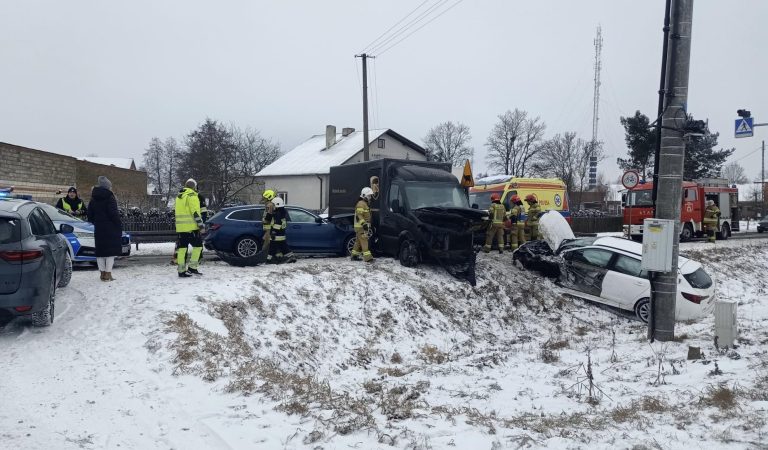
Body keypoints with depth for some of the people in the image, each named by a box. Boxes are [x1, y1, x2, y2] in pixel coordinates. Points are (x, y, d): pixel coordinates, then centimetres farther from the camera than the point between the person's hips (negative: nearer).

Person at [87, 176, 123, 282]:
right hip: (111, 229, -6)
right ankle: (108, 274, -6)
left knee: (100, 251, 10)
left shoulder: (93, 200, 11)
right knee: (111, 250, -3)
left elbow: (90, 216, 13)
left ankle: (102, 273, 13)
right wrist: (119, 225, -9)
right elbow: (114, 214, -16)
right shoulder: (109, 197, -10)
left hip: (98, 229, 6)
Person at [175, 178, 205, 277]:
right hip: (191, 227, -8)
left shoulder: (179, 197, 18)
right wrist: (201, 225, -13)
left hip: (180, 227, 8)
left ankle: (181, 271, 7)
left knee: (182, 247, 7)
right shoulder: (192, 196, -9)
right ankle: (192, 268, -2)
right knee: (198, 245, 2)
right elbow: (196, 213, -15)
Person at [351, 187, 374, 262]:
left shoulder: (366, 203, 21)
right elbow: (359, 215, -22)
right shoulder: (361, 203, -13)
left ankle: (354, 256, 21)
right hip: (361, 227, -11)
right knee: (364, 241, -13)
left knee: (358, 241, 14)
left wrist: (368, 225, 29)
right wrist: (364, 224, -29)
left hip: (364, 226, 11)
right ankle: (368, 257, -18)